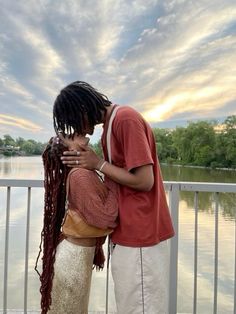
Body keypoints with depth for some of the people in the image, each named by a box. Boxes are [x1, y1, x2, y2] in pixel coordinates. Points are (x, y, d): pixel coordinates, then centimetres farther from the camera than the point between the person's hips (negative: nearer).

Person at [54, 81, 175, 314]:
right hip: (128, 232, 9)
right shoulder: (110, 125, 13)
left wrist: (98, 164, -13)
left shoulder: (126, 119, -17)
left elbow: (144, 181, -21)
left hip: (139, 235, -9)